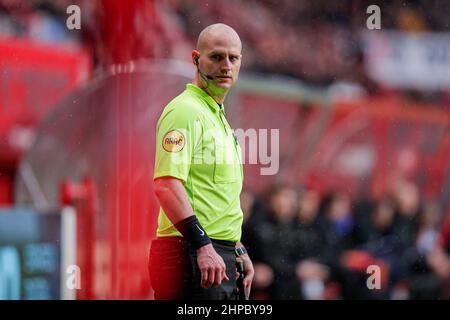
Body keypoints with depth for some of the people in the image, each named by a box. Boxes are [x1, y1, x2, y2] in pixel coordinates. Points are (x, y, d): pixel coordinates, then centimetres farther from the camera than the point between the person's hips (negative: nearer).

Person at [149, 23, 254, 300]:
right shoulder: (185, 111, -10)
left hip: (216, 256, 10)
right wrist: (203, 246, -27)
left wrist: (238, 250, 27)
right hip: (193, 253, -10)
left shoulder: (219, 118, 22)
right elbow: (166, 184, -22)